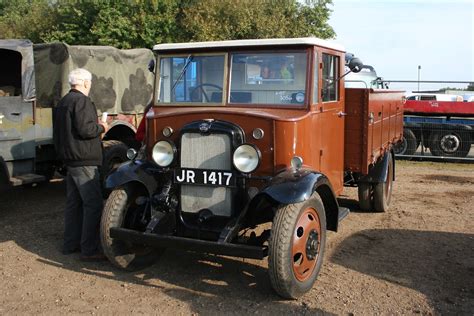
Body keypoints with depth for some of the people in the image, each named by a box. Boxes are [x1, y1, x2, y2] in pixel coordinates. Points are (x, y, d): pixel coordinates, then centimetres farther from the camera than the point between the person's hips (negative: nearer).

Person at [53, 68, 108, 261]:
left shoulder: (63, 102, 18)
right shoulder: (81, 101, -13)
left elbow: (59, 133, 22)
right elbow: (85, 129, -22)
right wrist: (101, 127, -6)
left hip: (69, 159, 10)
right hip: (84, 161, -10)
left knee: (74, 202, 16)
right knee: (93, 204, -8)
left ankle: (71, 244, 23)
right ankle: (89, 250, -7)